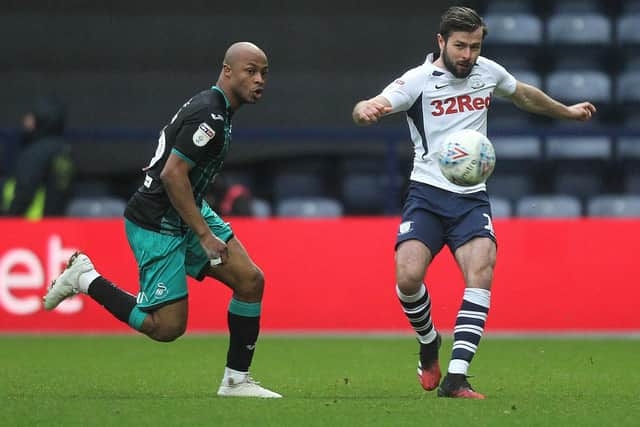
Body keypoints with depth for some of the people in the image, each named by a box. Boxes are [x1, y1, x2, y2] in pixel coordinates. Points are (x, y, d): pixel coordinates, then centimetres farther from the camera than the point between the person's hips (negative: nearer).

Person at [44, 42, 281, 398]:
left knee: (250, 280, -1)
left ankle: (237, 380, 7)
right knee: (167, 326, -8)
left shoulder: (217, 111, 10)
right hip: (157, 225, -10)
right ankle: (86, 279, 8)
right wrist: (205, 236, -22)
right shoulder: (209, 115, -21)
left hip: (188, 214, 10)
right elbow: (173, 175, -26)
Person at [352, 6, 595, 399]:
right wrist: (365, 110, -50)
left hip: (472, 197, 3)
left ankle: (455, 378, -25)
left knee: (481, 271, -22)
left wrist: (567, 111, 43)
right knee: (409, 276, -22)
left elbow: (524, 95, 29)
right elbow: (377, 105, -25)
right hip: (427, 194, -3)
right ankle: (429, 343, 12)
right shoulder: (419, 80, -8)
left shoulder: (488, 72, 7)